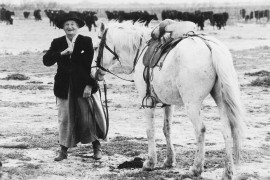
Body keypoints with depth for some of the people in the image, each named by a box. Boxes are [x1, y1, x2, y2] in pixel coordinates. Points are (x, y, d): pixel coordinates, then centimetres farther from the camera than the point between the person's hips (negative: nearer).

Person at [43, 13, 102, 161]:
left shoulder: (86, 42, 0)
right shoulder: (57, 43, 7)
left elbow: (92, 63, -4)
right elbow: (46, 61, -4)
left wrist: (89, 85, -12)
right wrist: (62, 53, -20)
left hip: (82, 86, -2)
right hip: (64, 87, 2)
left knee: (87, 118, 0)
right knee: (64, 118, 4)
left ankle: (96, 147, 15)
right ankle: (63, 150, 11)